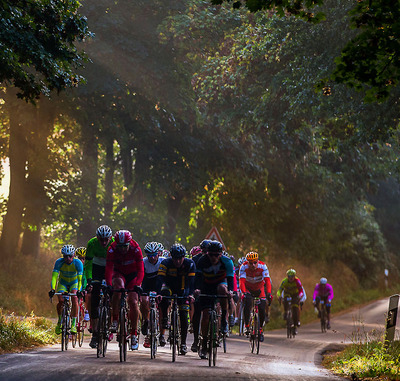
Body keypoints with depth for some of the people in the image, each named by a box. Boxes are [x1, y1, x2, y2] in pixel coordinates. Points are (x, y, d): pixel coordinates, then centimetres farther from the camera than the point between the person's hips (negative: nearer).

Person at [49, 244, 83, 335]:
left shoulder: (78, 263, -27)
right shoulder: (59, 262, -25)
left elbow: (80, 278, -33)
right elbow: (54, 276, -31)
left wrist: (79, 290, -50)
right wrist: (52, 289, -47)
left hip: (74, 283, -1)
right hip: (63, 283, 1)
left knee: (74, 298, -29)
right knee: (61, 301, -23)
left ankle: (73, 324, -21)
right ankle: (59, 321, 3)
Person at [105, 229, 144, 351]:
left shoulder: (135, 249, -25)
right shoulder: (112, 250, -23)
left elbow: (140, 269, -28)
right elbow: (109, 269, -29)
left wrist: (137, 285, -41)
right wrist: (109, 285, -43)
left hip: (133, 275, 0)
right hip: (119, 273, 0)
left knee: (133, 302, -13)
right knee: (118, 287, -34)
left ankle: (134, 334, -2)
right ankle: (115, 320, -23)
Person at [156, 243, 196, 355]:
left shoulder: (190, 264, -20)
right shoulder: (166, 263, -23)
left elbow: (191, 281, -24)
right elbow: (160, 279, -32)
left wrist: (190, 294, -40)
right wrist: (158, 293, -48)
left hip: (182, 291, 1)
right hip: (169, 287, -1)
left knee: (184, 316, -8)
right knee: (165, 294, -37)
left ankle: (183, 343, 4)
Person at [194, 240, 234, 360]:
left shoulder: (227, 261, -22)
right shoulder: (202, 261, -21)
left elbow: (230, 278, -30)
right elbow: (198, 277, -30)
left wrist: (230, 290, -50)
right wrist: (197, 289, -50)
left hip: (221, 282, -1)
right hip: (207, 287, 1)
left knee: (222, 288, -39)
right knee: (205, 314, -11)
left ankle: (224, 319, -22)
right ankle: (204, 346, 2)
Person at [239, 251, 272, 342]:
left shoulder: (262, 266, -26)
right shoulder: (244, 267, -26)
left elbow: (267, 280, -33)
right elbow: (241, 281, -35)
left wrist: (268, 293, -47)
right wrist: (244, 292, -52)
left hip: (259, 289, 1)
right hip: (248, 289, -1)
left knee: (262, 309, -12)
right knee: (248, 303, -29)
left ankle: (261, 330, 9)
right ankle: (247, 326, -20)